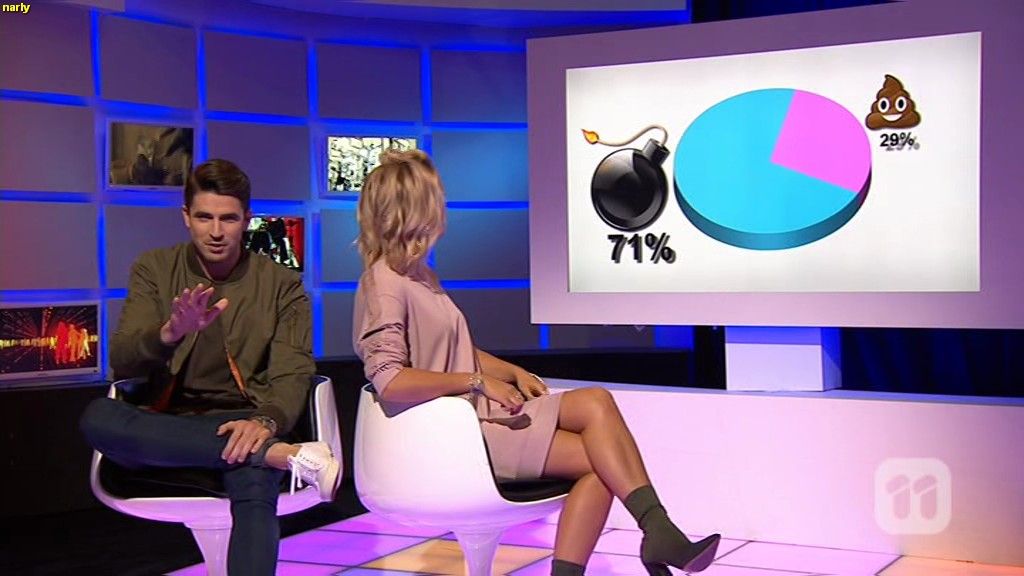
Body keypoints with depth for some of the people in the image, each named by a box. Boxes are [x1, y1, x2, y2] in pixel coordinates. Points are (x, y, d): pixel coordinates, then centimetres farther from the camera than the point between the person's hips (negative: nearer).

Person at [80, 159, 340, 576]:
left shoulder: (282, 285, 8)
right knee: (98, 416, -31)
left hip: (241, 424, -2)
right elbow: (121, 363, 0)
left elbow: (292, 375, -1)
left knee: (255, 485, -37)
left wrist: (266, 421, -25)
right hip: (165, 427, 3)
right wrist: (170, 333, -23)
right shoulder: (154, 270, 10)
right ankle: (281, 454, -34)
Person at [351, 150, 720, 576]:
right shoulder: (384, 286, -11)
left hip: (483, 411, 9)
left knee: (597, 402, -13)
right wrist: (476, 381, -17)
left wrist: (512, 373, 8)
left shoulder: (421, 277, 19)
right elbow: (389, 381, -24)